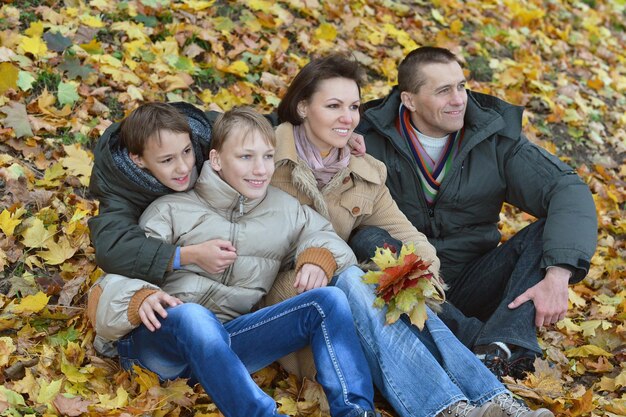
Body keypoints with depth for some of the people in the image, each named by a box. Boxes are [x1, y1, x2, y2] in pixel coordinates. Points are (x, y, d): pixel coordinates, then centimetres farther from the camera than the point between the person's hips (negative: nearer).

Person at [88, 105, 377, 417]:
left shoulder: (286, 210, 18)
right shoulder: (170, 210, 7)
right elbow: (118, 281, 0)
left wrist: (318, 258, 2)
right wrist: (141, 299, -25)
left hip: (225, 344, 4)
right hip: (163, 335, -3)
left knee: (329, 301, -15)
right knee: (193, 316, -40)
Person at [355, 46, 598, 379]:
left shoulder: (494, 138, -2)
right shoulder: (372, 141, -5)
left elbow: (570, 190, -12)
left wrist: (558, 276, -28)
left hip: (470, 286, 2)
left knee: (550, 231, -18)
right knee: (366, 242, -32)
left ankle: (498, 350, -41)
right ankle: (481, 343, -38)